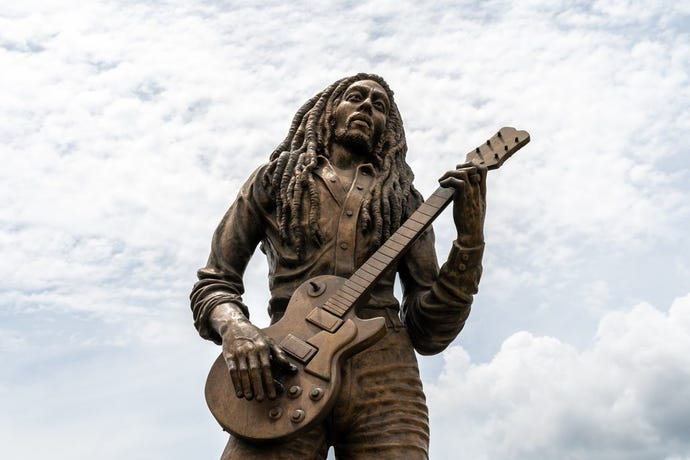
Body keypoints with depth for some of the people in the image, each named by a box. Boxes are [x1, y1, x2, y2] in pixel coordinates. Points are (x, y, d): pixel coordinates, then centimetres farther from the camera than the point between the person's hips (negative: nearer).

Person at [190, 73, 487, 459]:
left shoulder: (404, 201, 16)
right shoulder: (274, 180, 16)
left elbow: (429, 333, 9)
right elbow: (213, 283, 14)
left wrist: (471, 236, -2)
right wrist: (235, 329, -8)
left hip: (385, 374, 1)